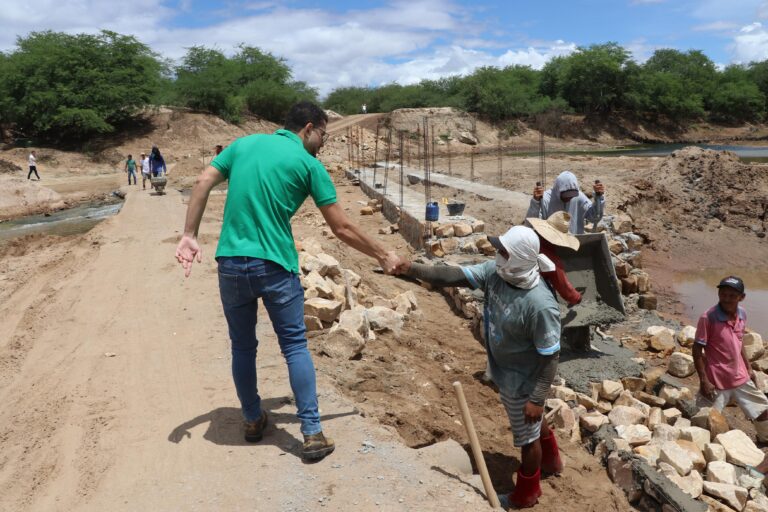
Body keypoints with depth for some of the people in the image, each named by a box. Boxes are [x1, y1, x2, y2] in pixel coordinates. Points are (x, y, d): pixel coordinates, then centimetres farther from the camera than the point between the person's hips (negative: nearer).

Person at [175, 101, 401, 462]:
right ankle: (312, 434, 7)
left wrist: (189, 235, 4)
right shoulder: (309, 164, -1)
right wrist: (382, 256, 9)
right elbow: (341, 228, -1)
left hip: (230, 263, 4)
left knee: (242, 347, 17)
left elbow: (203, 183, 3)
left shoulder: (244, 144, 12)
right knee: (295, 346, 7)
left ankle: (253, 420, 33)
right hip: (275, 266, -4)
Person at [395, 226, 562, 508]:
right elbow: (455, 276, -13)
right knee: (534, 424, 32)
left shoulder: (540, 305, -35)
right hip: (504, 371, 8)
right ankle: (551, 461, 60)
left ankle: (525, 494, 43)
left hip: (522, 381, -8)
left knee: (527, 436, 18)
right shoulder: (495, 272, -15)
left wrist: (537, 399, -23)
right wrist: (415, 269, -25)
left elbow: (550, 356, -27)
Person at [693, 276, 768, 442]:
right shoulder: (708, 318, -20)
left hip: (741, 378, 6)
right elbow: (697, 349, -15)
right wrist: (704, 380, -17)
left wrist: (749, 368, 14)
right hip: (716, 381, -6)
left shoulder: (742, 314, -1)